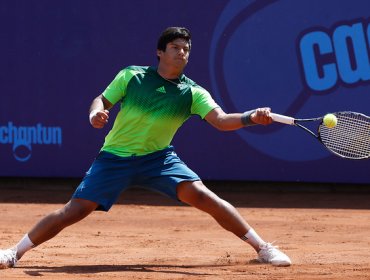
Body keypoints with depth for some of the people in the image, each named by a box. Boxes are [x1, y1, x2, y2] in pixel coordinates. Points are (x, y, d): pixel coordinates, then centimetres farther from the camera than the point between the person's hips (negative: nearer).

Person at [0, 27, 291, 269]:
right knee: (75, 211, -9)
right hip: (115, 157, 0)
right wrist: (96, 113, -20)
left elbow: (221, 120, -19)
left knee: (202, 195, -19)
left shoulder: (192, 93, -7)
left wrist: (251, 117, -38)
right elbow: (102, 100, 4)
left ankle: (262, 247, -10)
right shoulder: (131, 76, -6)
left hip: (158, 158, 0)